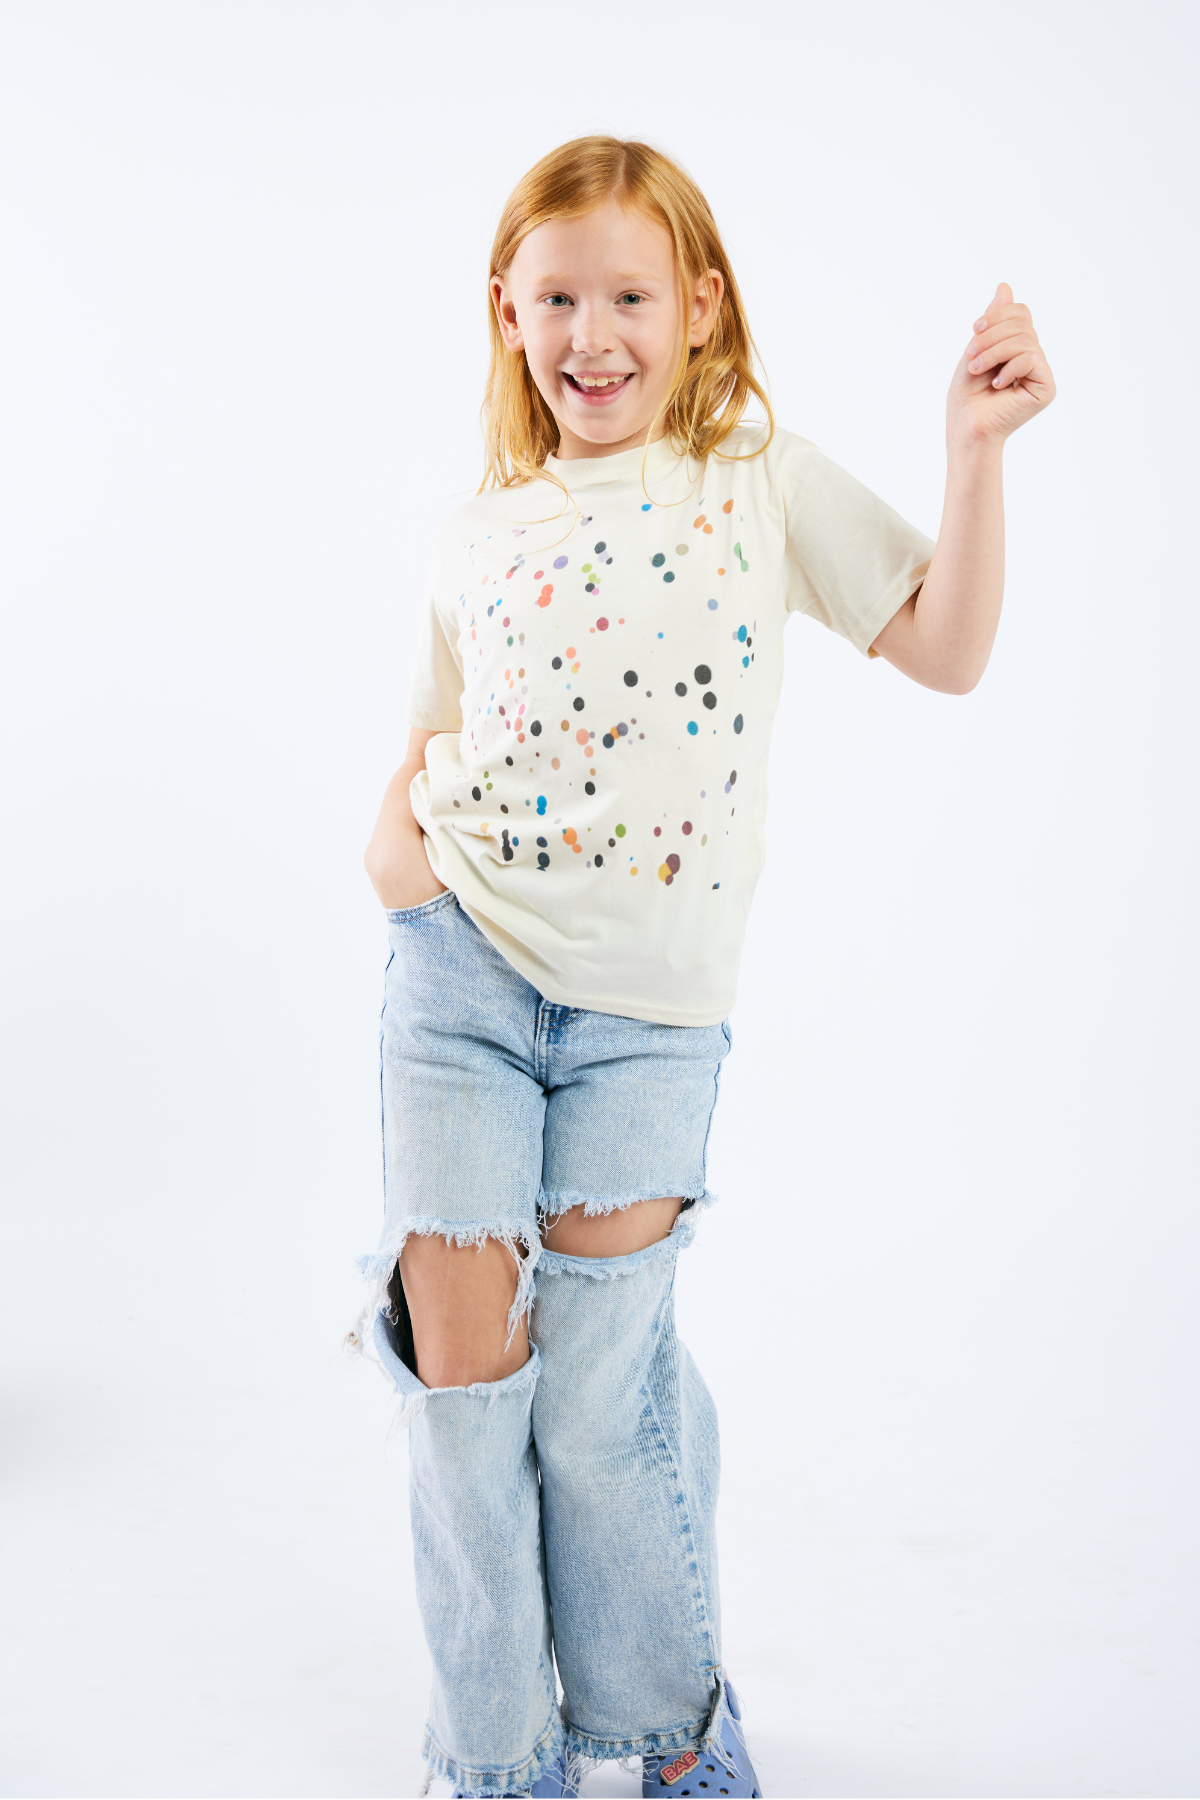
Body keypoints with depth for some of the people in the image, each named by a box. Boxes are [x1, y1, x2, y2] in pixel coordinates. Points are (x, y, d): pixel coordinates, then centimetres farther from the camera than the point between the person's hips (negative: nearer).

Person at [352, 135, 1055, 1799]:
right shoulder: (478, 536, 9)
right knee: (461, 1372, 2)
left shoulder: (768, 483, 4)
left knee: (597, 1406, 2)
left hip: (647, 1009, -2)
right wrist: (390, 833, 2)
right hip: (461, 973, 2)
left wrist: (974, 450, -11)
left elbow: (946, 649, 0)